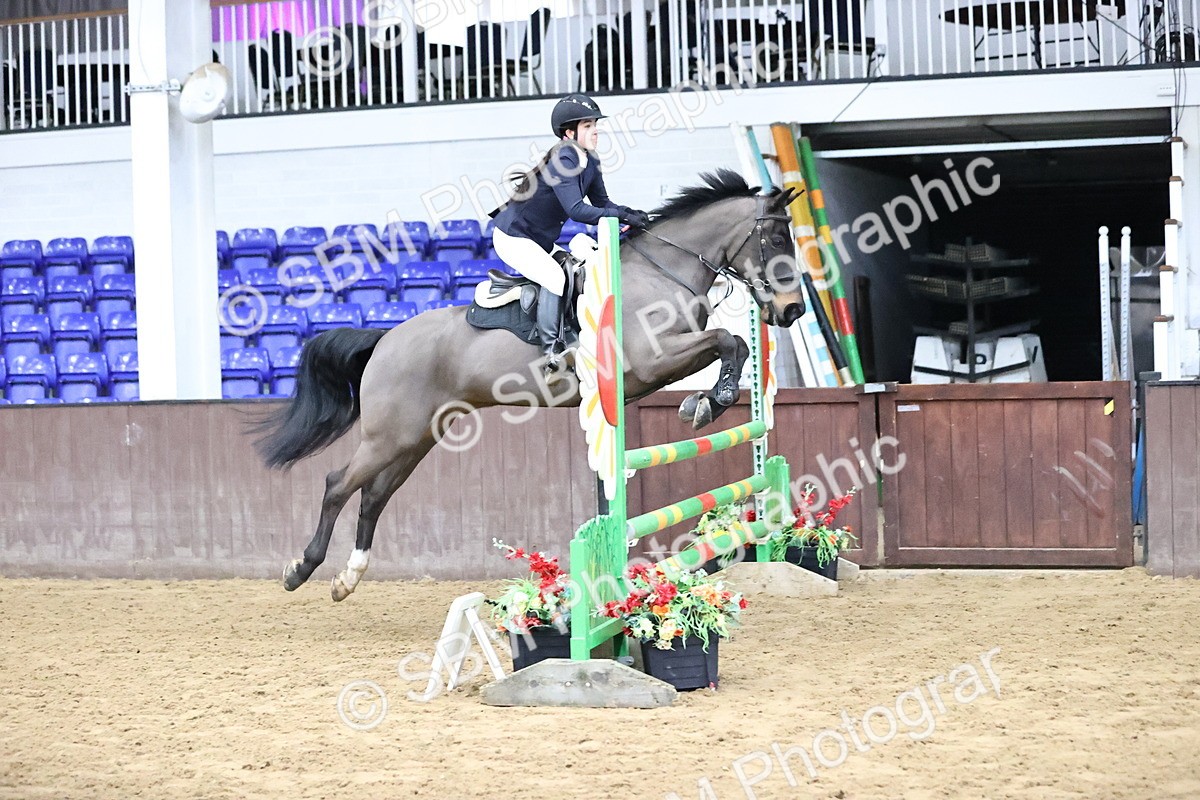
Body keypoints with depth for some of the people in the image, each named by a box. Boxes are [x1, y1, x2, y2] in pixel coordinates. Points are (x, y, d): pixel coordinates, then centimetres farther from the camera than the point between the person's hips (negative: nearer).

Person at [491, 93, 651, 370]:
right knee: (555, 277, -27)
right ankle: (550, 349, -26)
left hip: (543, 242, 10)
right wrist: (622, 216, -36)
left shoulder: (589, 162, 1)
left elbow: (602, 203, 6)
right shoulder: (563, 160, -26)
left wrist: (629, 213, -14)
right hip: (514, 238, -10)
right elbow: (576, 210, -36)